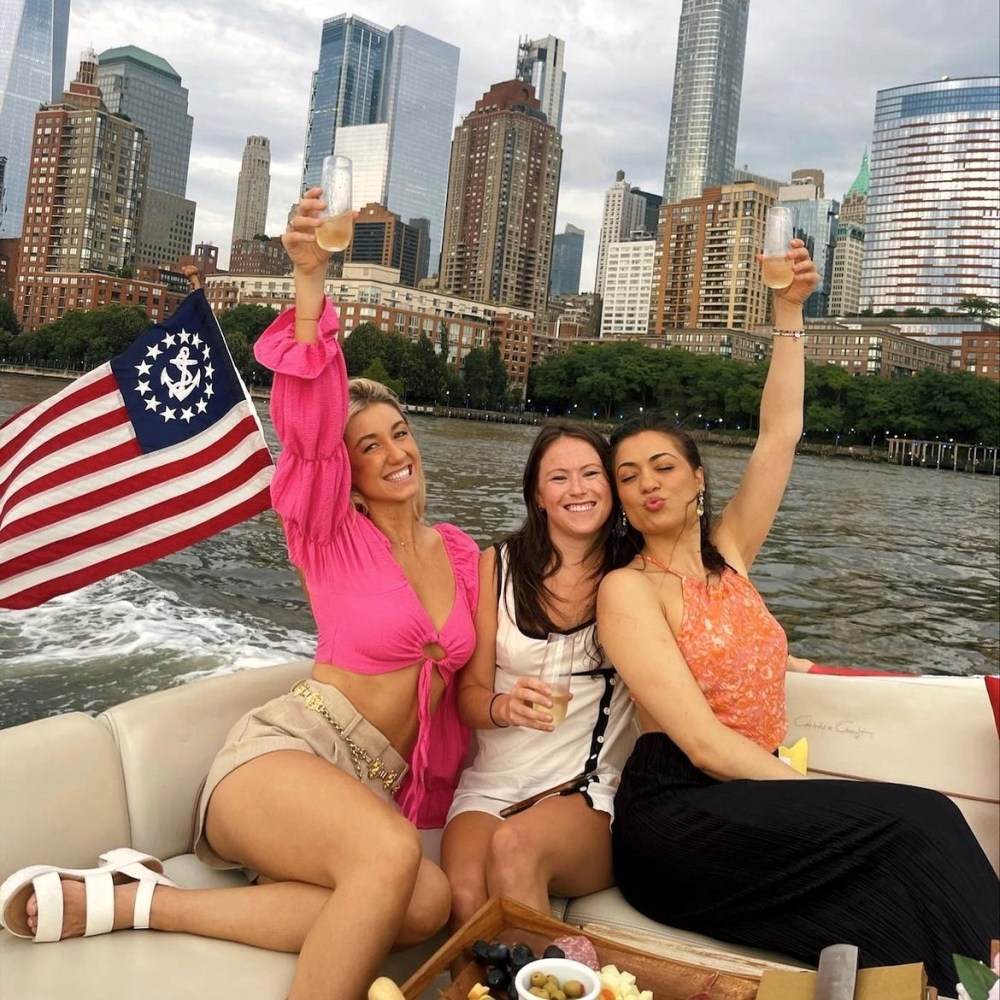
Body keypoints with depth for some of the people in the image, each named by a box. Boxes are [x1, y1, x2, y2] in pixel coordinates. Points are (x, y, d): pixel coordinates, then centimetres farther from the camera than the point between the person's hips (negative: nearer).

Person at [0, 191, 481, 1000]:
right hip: (278, 754, -5)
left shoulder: (462, 553, 12)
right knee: (391, 857, -39)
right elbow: (306, 414, -20)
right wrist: (311, 279, -31)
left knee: (429, 903, -31)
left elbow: (459, 674, 25)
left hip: (376, 788, 6)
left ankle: (137, 903, -22)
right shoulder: (334, 537, -2)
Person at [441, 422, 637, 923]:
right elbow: (470, 693, 4)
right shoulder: (498, 565, 4)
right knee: (465, 898, -31)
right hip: (491, 787, 1)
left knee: (514, 846, -33)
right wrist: (506, 707, -17)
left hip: (591, 795, 0)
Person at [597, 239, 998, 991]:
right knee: (920, 823, -23)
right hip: (679, 813, -6)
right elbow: (702, 743, -14)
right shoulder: (627, 589, -5)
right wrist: (825, 801, -17)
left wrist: (789, 312, 3)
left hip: (754, 797, 6)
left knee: (914, 833, -23)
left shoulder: (729, 555, 12)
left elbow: (780, 434, 7)